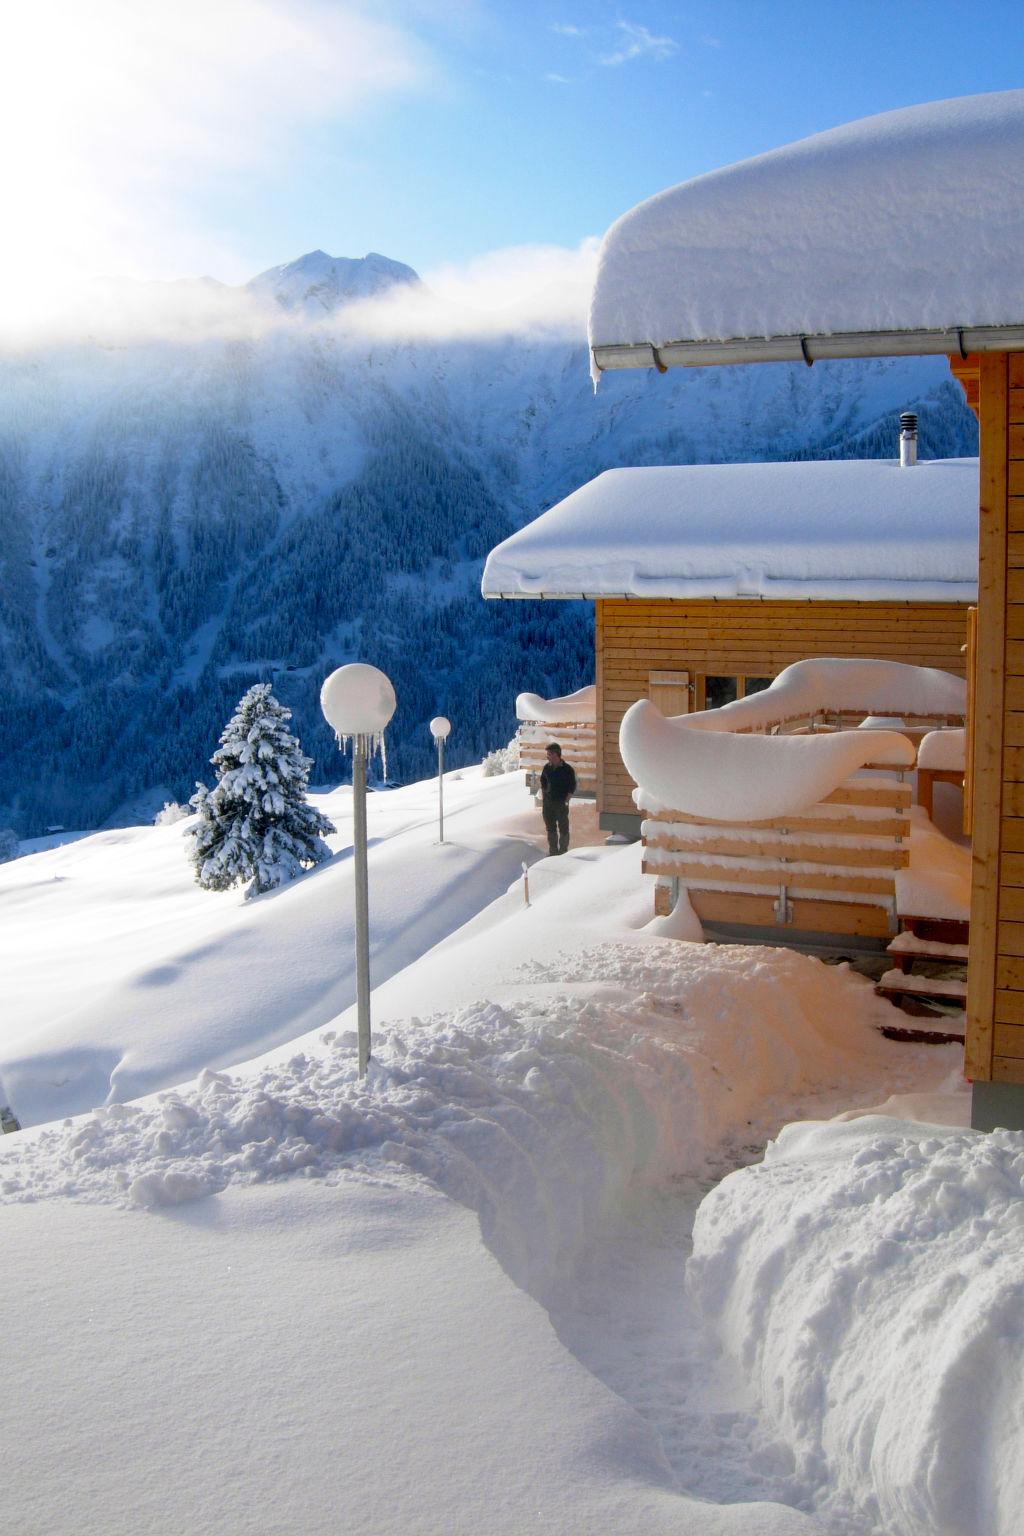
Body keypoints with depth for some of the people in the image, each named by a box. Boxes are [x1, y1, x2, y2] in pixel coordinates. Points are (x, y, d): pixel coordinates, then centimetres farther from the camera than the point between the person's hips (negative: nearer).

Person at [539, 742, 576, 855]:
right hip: (548, 802, 4)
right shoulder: (547, 767, 5)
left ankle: (563, 851, 11)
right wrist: (543, 799, 9)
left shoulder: (567, 769, -9)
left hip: (561, 803, -4)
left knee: (563, 828, 2)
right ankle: (553, 851, 20)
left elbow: (572, 787, -4)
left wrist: (566, 801, -11)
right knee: (550, 828, 10)